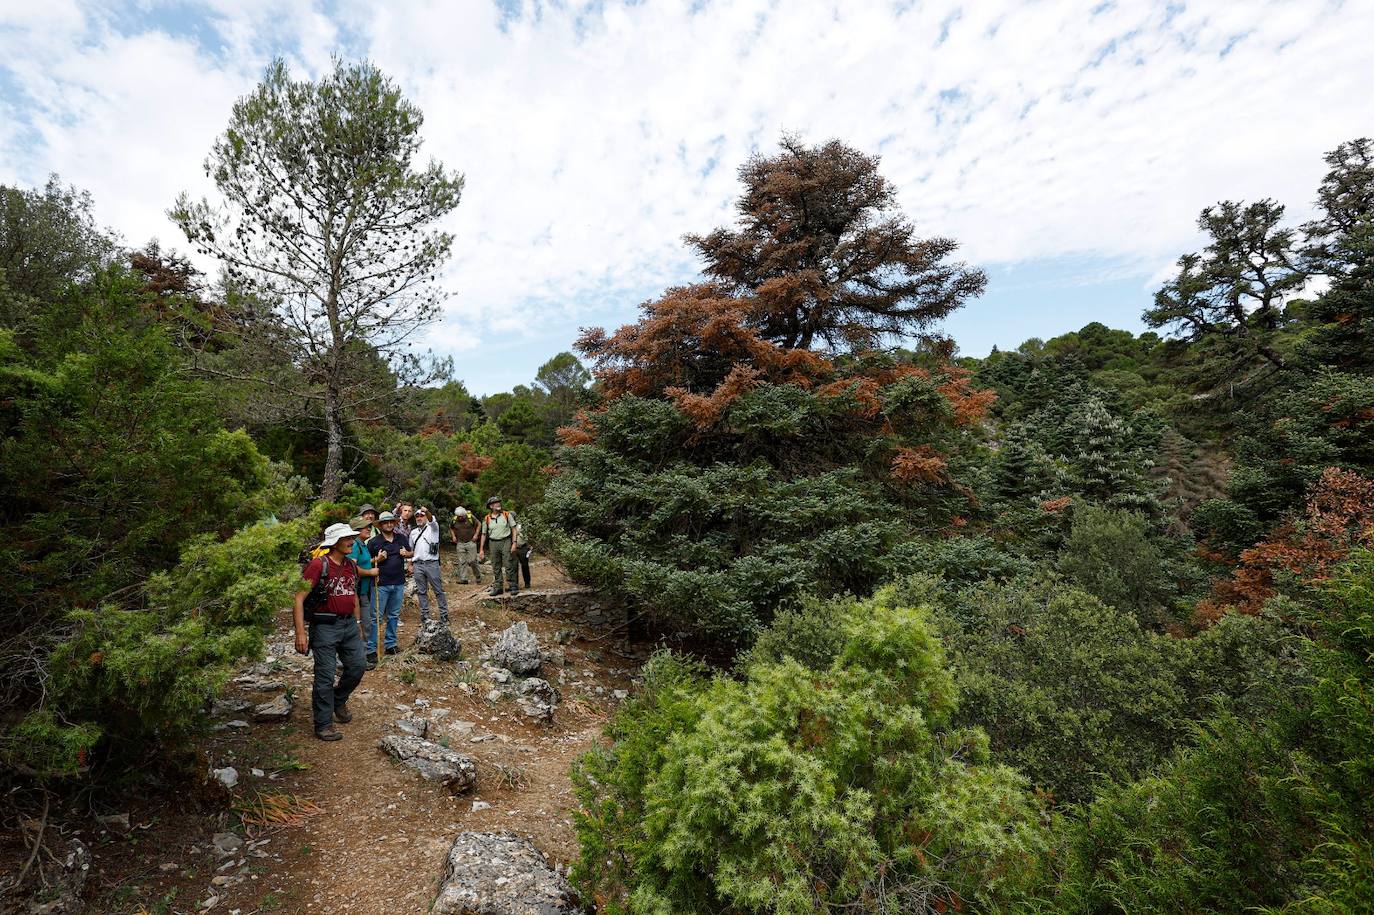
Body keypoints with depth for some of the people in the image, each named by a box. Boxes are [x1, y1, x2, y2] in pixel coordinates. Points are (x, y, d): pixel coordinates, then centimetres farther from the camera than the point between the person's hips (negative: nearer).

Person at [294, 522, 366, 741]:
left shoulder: (351, 565, 7)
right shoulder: (318, 565, -16)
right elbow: (299, 598, -17)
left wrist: (358, 622, 21)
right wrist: (300, 632, -22)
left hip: (349, 624, 7)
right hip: (325, 626, -7)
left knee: (356, 667, 12)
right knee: (325, 676, 0)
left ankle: (339, 701, 38)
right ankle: (323, 725, 13)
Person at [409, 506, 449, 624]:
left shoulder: (432, 527, 1)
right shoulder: (413, 532, 16)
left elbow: (432, 520, -23)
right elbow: (411, 549, 25)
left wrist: (426, 512, -44)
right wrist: (410, 563, 16)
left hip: (431, 563, -5)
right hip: (417, 565, 5)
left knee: (438, 590, -1)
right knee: (421, 592, 9)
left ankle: (444, 615, 4)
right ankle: (425, 615, 16)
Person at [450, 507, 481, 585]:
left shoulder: (470, 517, -8)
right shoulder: (454, 520, 0)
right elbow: (450, 527, 20)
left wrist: (476, 535, -2)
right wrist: (453, 536, 9)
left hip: (471, 542, -3)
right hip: (460, 543, 3)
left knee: (472, 561, -3)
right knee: (462, 562, 2)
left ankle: (478, 577, 14)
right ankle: (463, 579, 7)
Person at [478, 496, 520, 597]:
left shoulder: (507, 515, 0)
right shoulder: (487, 519, 4)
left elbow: (514, 529, 2)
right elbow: (484, 534, 11)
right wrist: (481, 549, 10)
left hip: (506, 541, -2)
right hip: (493, 543, 2)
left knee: (509, 566, -5)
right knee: (496, 567, 8)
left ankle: (514, 586, 0)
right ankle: (498, 587, 17)